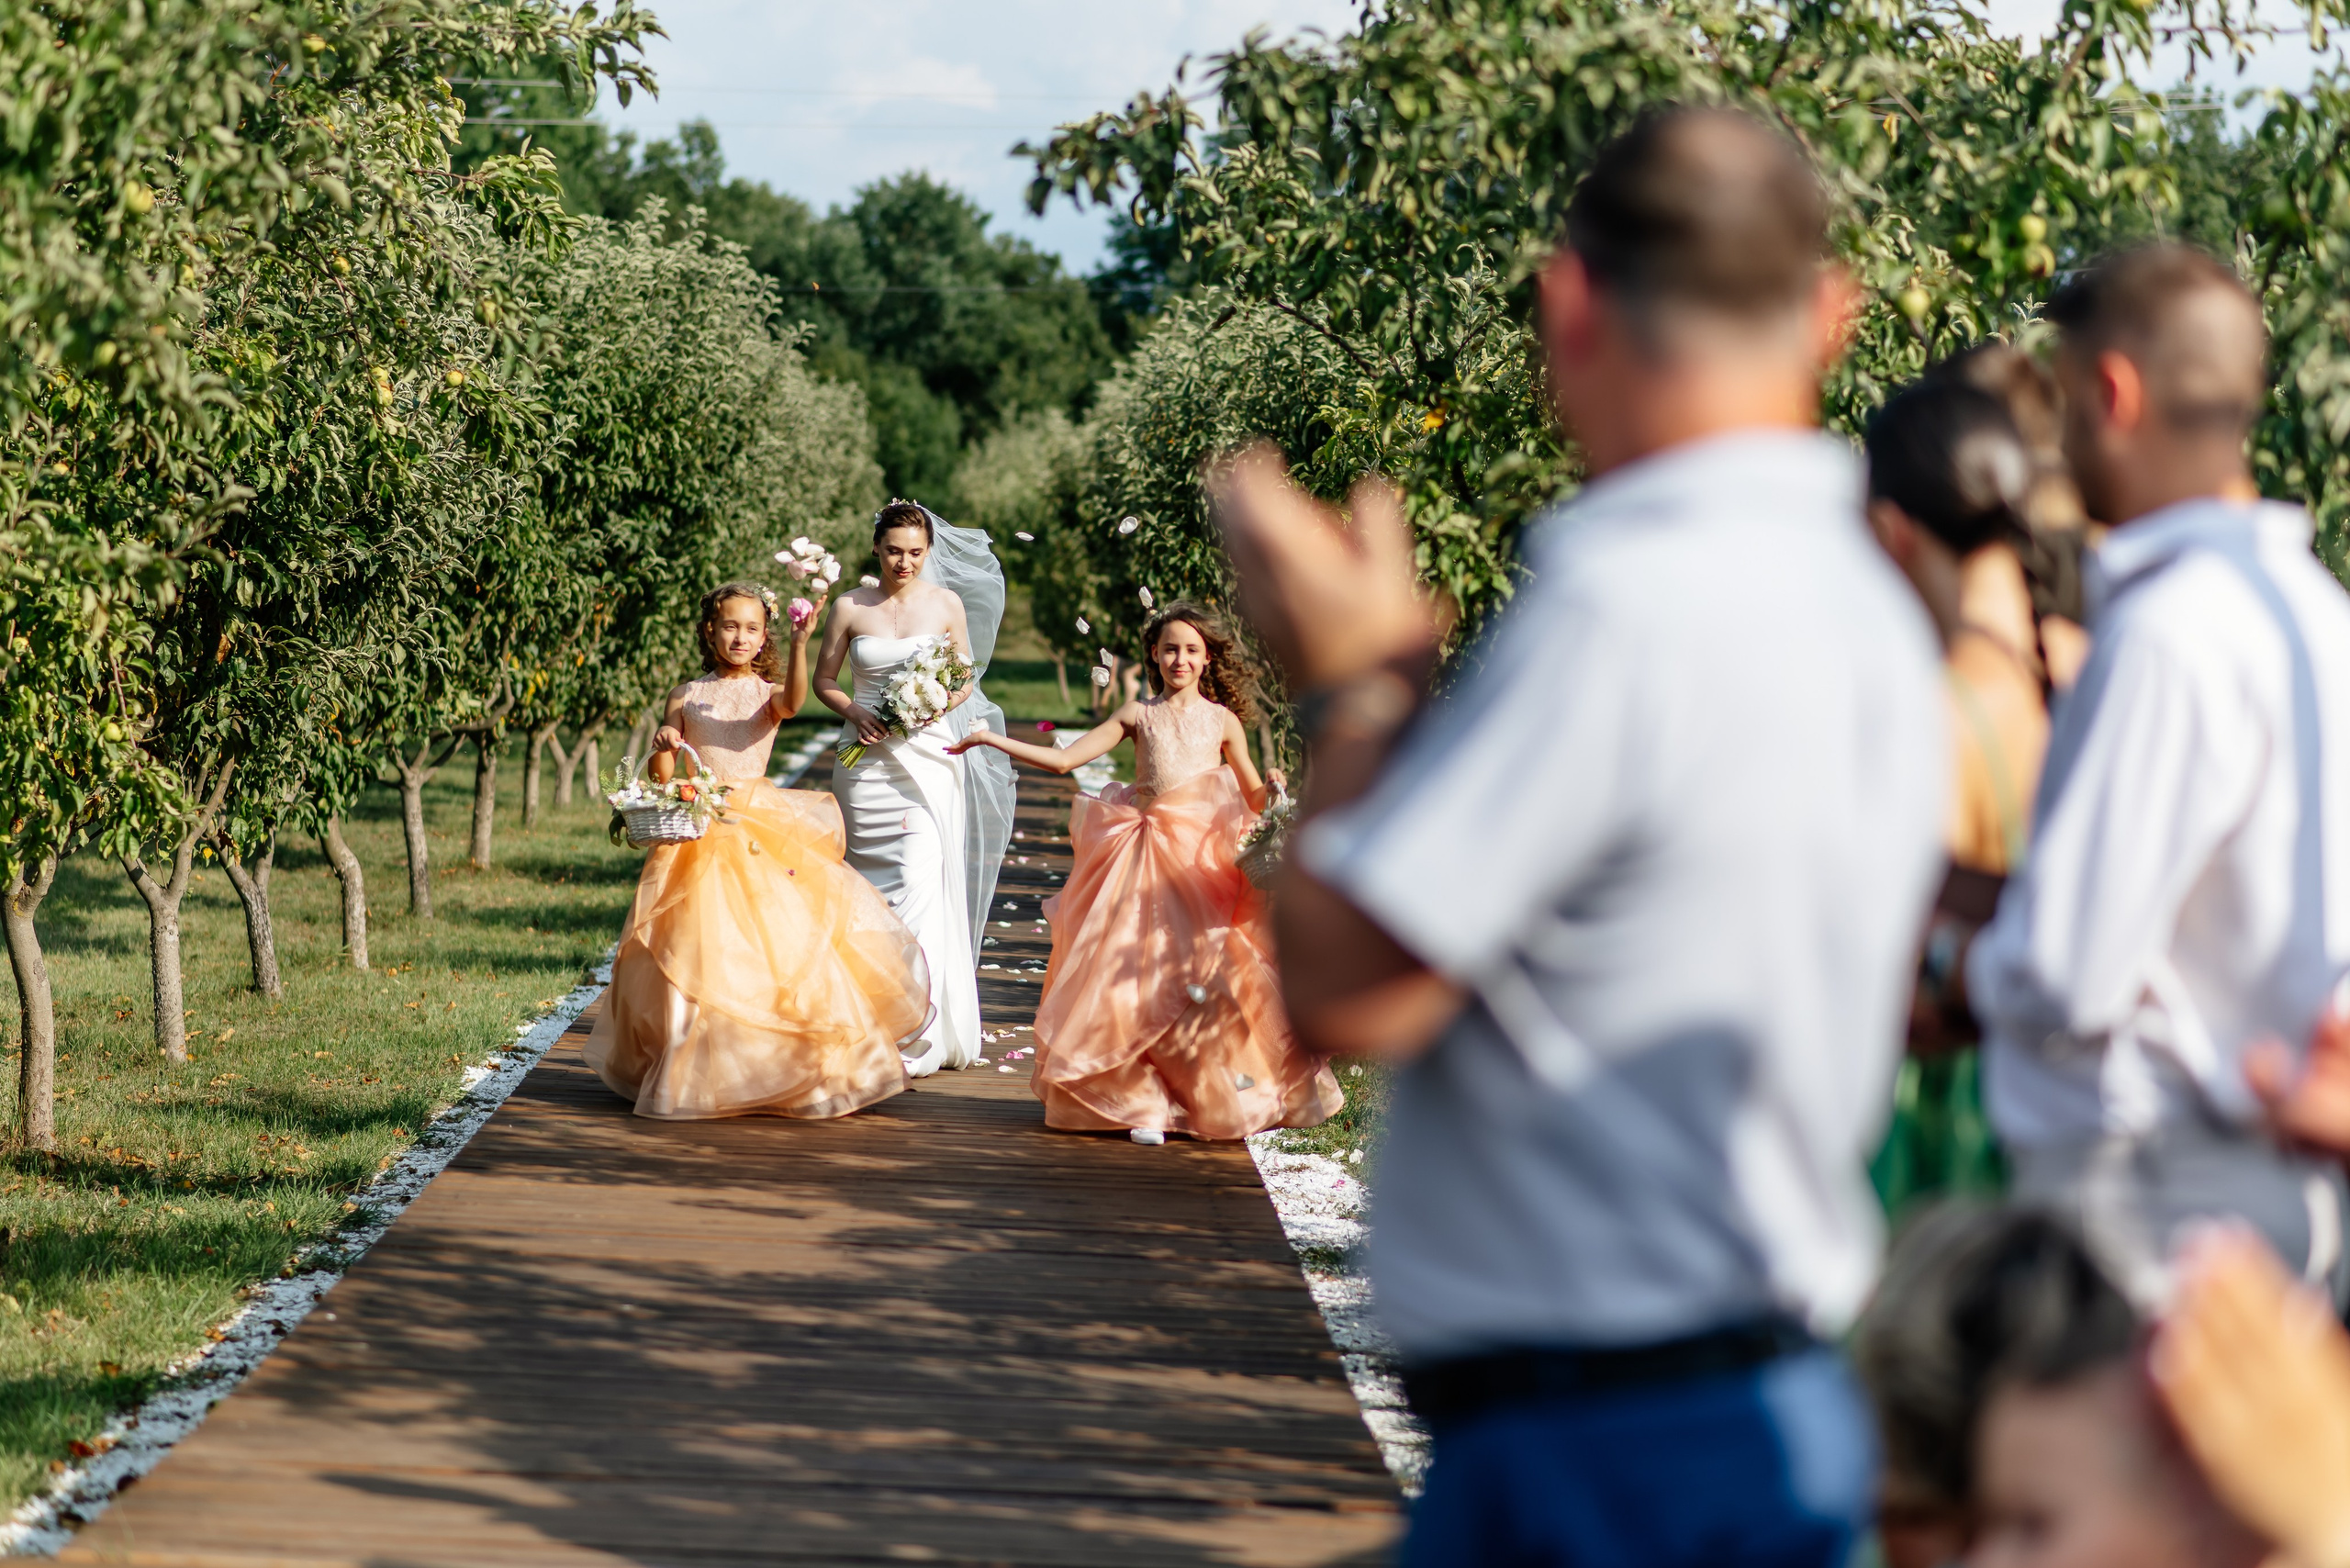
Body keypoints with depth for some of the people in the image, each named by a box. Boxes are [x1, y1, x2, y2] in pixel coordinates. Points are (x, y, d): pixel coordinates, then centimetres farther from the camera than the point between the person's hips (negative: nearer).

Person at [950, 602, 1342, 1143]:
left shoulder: (1222, 720, 10)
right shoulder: (1138, 715, 10)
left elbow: (1252, 797, 13)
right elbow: (1064, 760, 9)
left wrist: (1271, 786, -11)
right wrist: (993, 741, 6)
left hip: (1204, 862, -1)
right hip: (1145, 863, 1)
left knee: (1206, 976, -6)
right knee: (1140, 981, -4)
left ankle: (1218, 1095, 8)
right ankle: (1144, 1102, 3)